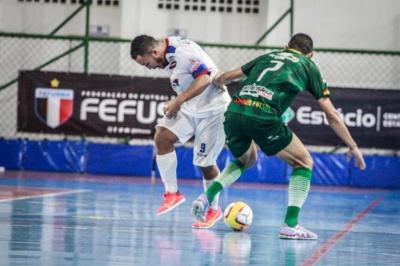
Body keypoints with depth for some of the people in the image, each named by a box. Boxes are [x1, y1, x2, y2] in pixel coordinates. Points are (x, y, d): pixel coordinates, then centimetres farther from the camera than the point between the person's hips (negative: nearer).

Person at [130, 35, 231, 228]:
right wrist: (177, 103, 7)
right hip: (190, 108, 8)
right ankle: (172, 193, -2)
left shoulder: (184, 51, -24)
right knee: (162, 137, -11)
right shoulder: (168, 55, 4)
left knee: (205, 162, -1)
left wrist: (178, 101, -30)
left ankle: (214, 210, 19)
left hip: (212, 109, -8)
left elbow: (205, 79, -30)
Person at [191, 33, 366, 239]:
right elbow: (331, 115, 19)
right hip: (263, 116, -5)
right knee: (303, 163, 14)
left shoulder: (267, 57, 30)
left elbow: (225, 77, 32)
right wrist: (353, 146, 26)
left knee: (245, 159, 35)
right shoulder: (308, 66, 21)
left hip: (233, 112, 5)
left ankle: (206, 197, 14)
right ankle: (290, 225, 2)